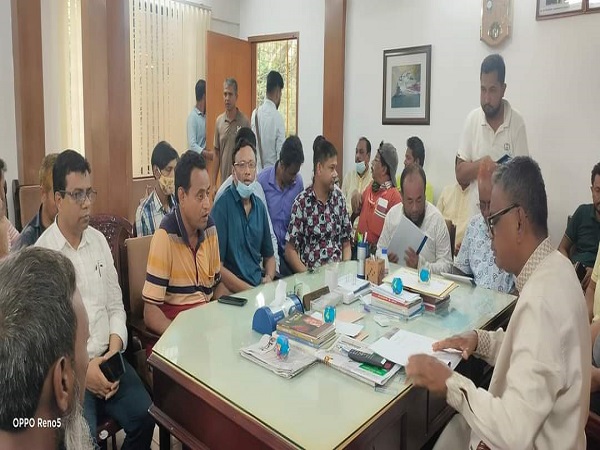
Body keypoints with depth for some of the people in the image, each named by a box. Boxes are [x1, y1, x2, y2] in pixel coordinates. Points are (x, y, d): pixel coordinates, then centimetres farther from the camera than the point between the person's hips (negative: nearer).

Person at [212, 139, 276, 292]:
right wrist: (249, 290, -16)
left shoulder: (260, 207, 10)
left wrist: (269, 278, 0)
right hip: (234, 293, -5)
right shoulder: (222, 206, -8)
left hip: (260, 286, 5)